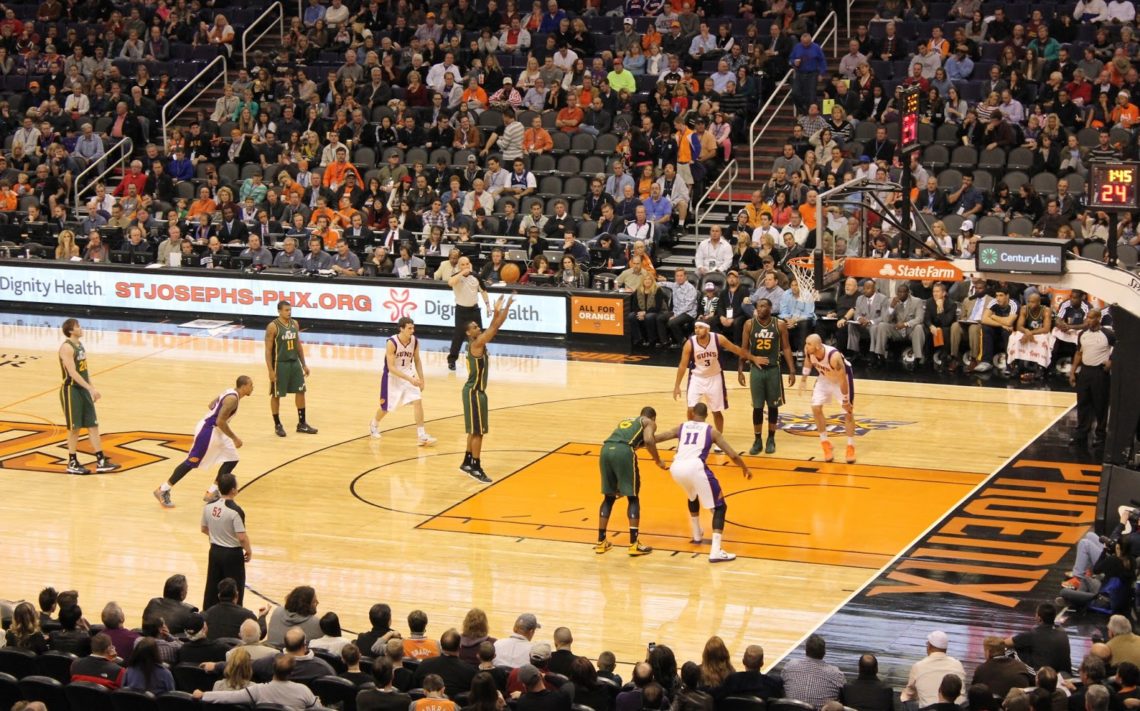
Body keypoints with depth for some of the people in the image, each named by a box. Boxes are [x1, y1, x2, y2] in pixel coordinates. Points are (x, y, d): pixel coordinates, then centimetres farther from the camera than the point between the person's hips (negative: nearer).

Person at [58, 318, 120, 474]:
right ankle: (72, 463, 11)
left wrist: (91, 388, 15)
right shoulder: (67, 348, -17)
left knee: (93, 425, 6)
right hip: (71, 390, -9)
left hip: (83, 390, 9)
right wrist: (91, 388, -28)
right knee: (74, 428, 0)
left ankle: (101, 462, 8)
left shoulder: (80, 345, 11)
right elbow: (72, 372, -25)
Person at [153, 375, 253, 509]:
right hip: (207, 431, -10)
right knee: (192, 462, -3)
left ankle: (211, 493, 14)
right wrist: (234, 438, -21)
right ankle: (163, 490, 7)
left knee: (232, 460, 9)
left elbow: (212, 405, 20)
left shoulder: (231, 393, 8)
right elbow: (220, 422, -28)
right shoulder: (232, 399, -23)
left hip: (216, 431, 10)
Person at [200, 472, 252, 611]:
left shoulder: (209, 506, -5)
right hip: (233, 554, -6)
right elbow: (242, 537, -22)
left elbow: (204, 529, 9)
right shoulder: (235, 511, -23)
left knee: (212, 589, 16)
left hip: (215, 551, 6)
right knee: (235, 590, 7)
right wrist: (248, 551, -5)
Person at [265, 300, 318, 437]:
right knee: (276, 395, 4)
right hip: (280, 364, -6)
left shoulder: (295, 324, 5)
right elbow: (268, 350, -14)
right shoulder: (273, 327, -14)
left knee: (300, 392, 8)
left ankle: (302, 424, 18)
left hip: (294, 363, 6)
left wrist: (304, 364, 13)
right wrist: (271, 370, -18)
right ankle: (277, 425, 16)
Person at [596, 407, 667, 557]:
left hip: (606, 449, 5)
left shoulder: (625, 421, 38)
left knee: (609, 497, 19)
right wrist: (658, 461, 10)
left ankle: (601, 542, 21)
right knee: (633, 498, 6)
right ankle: (634, 544, 1)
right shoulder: (649, 422, 20)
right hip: (624, 451, -5)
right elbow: (648, 440, -1)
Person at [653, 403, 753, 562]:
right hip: (695, 467, -4)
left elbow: (655, 438, 23)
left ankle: (697, 535, 48)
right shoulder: (711, 431, 18)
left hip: (676, 468, 4)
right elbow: (733, 455, 14)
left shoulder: (681, 428, 25)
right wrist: (745, 469, 33)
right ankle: (716, 551, -9)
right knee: (719, 506, 6)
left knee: (693, 496, 38)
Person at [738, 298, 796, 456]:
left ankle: (771, 440, 19)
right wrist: (740, 370, -2)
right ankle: (757, 440, 13)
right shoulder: (749, 324, -2)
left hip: (773, 369, 0)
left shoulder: (780, 324, -5)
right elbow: (744, 348, 4)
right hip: (756, 370, 1)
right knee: (757, 407, 3)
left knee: (773, 406, 7)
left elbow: (786, 348, 0)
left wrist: (792, 371, -5)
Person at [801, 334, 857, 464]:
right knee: (816, 408, -3)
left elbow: (842, 380, -31)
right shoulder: (808, 351, -26)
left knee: (848, 411, -4)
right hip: (825, 377, 5)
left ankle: (851, 447, 12)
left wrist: (845, 401, -23)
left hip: (842, 377, -5)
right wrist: (804, 379, 9)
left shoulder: (834, 356, -42)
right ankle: (825, 445, 11)